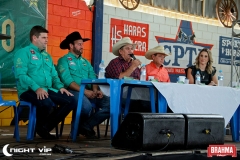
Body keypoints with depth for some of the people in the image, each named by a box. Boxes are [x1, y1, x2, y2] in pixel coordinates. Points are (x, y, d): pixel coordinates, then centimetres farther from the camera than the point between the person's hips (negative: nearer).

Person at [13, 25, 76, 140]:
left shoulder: (47, 56, 24)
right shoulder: (23, 53, -1)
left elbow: (54, 75, 24)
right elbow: (20, 75, -14)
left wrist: (60, 87, 2)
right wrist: (37, 88, -27)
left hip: (48, 90, 8)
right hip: (29, 90, -8)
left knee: (71, 101, -11)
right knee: (47, 104, -37)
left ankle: (46, 127, -1)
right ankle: (40, 126, -3)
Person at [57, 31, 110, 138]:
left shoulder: (85, 62, 25)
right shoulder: (64, 60, 4)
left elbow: (93, 77, 12)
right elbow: (67, 80, -11)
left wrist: (95, 90, -11)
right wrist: (84, 91, -20)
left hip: (88, 91, 7)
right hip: (73, 91, -6)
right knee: (86, 106, -38)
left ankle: (86, 125, -7)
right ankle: (79, 125, -4)